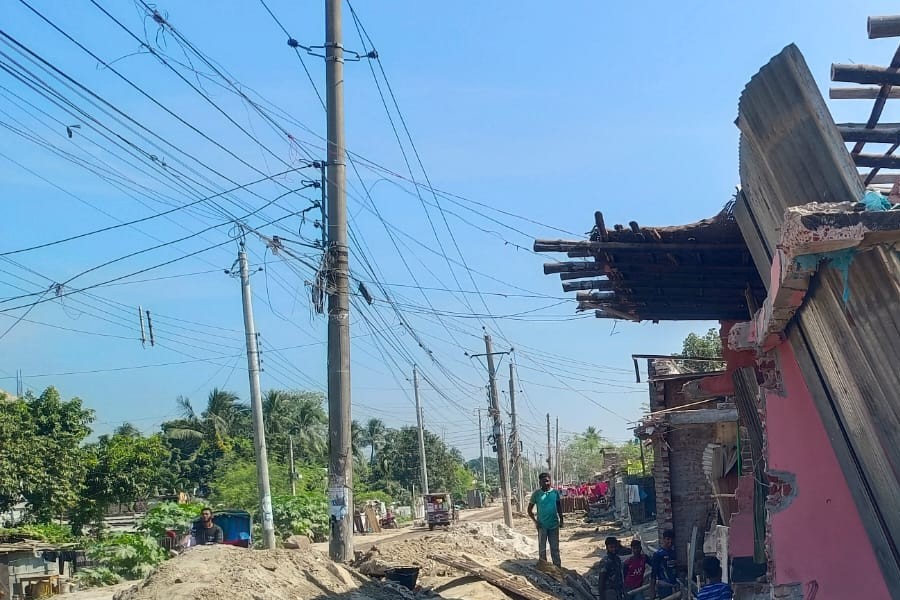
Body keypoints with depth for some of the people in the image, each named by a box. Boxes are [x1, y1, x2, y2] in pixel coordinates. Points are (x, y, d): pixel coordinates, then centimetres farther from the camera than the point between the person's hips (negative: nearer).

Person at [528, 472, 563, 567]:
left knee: (555, 548, 11)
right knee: (542, 549, 6)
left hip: (554, 524, 2)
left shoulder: (555, 492, -1)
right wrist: (535, 521, -7)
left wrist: (561, 520, 8)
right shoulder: (537, 493, -6)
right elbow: (530, 509, 1)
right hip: (542, 525, -1)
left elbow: (559, 507, 11)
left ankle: (557, 566, 20)